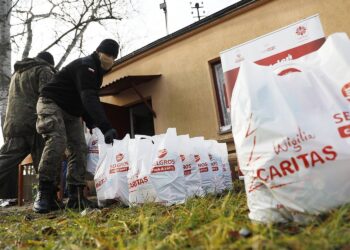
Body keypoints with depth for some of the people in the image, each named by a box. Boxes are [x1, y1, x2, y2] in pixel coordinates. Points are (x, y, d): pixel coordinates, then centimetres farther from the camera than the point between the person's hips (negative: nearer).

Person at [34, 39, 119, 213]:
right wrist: (106, 127, -46)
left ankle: (75, 197, -4)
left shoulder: (96, 71, 12)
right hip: (51, 103, -9)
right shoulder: (86, 66, -20)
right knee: (57, 142, -28)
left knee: (79, 148, -4)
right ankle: (43, 194, -16)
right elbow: (89, 99, -36)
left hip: (71, 111, 9)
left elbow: (89, 99, 16)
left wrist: (92, 124, 1)